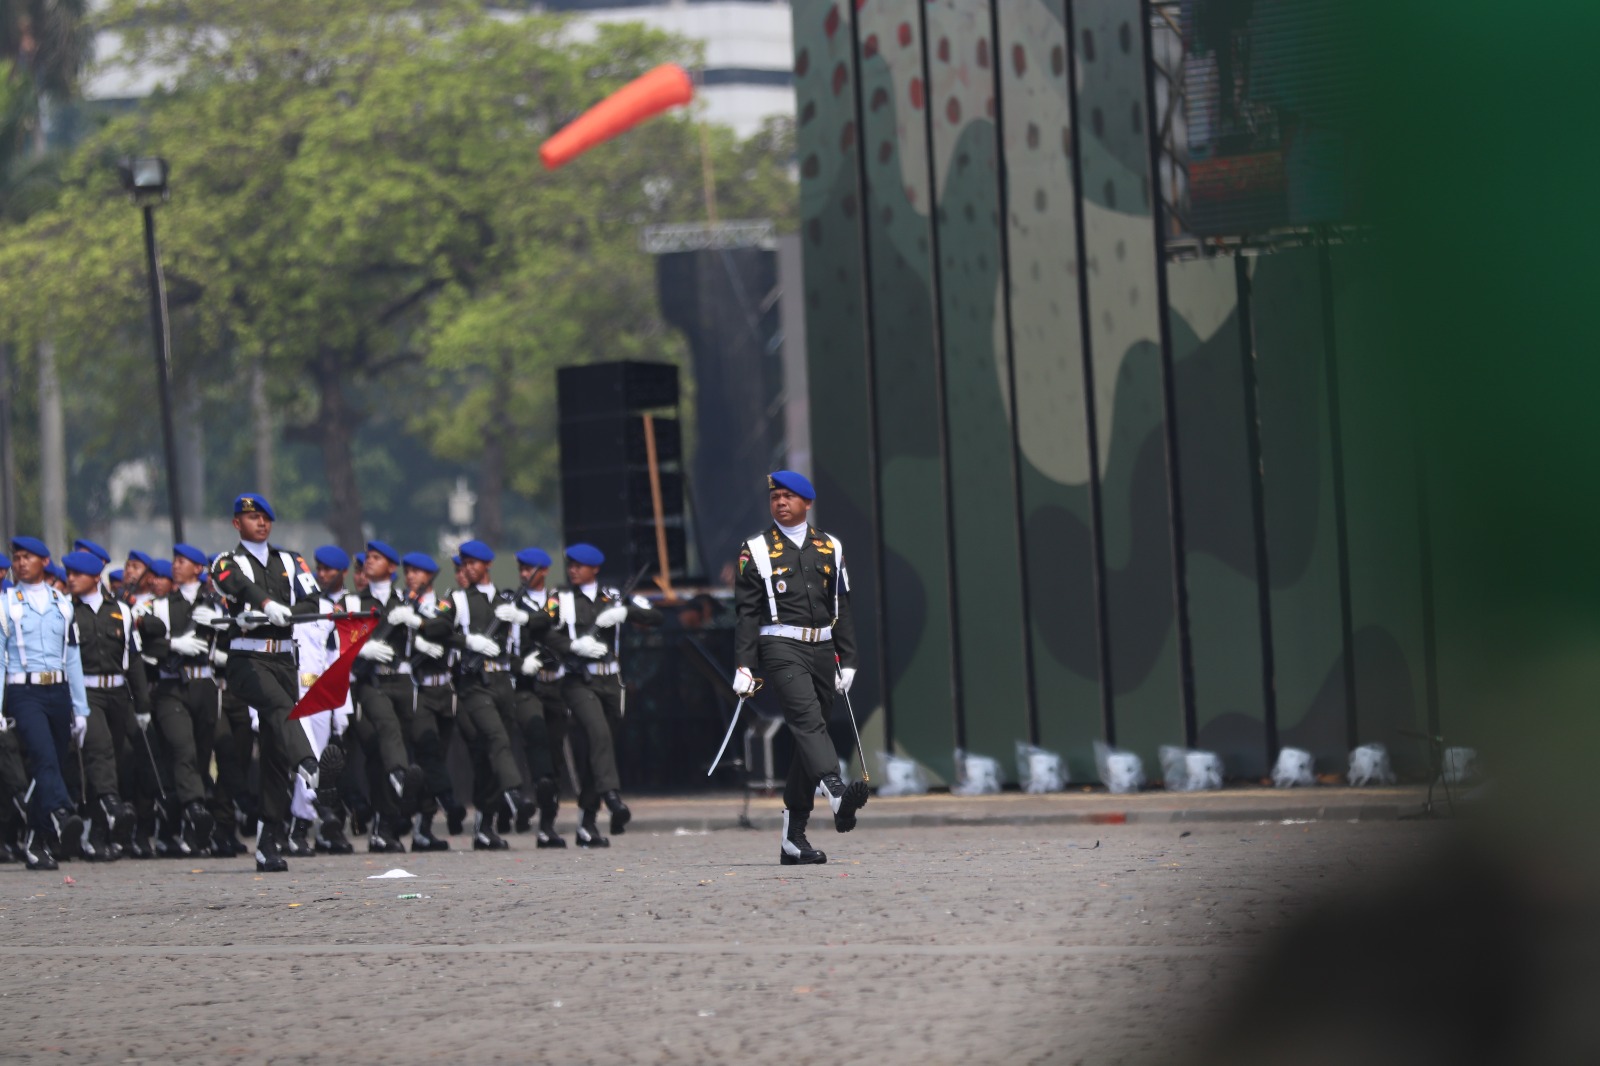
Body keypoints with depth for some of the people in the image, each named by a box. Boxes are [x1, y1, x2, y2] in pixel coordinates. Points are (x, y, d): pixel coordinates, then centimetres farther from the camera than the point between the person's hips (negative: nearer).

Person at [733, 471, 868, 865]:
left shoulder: (830, 549, 14)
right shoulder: (756, 550, 4)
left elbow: (842, 610, 15)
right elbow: (746, 612, 0)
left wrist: (847, 662, 10)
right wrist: (743, 667, -7)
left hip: (822, 648, 5)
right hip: (781, 647, -5)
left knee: (807, 739, 4)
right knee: (808, 719, -26)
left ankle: (794, 837, 8)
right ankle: (839, 797, -48)